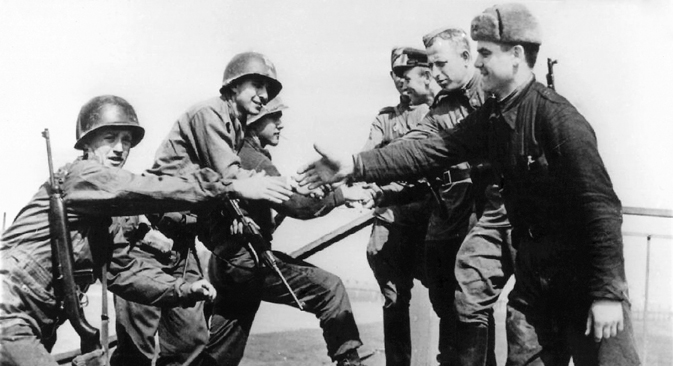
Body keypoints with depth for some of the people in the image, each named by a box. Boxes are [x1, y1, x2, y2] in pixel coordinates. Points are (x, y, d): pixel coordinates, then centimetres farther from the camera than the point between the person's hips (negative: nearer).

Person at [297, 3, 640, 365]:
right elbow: (432, 151, 1)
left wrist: (608, 292, -23)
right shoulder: (491, 117, 4)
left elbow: (601, 205, -21)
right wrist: (354, 166, -6)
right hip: (533, 271, 7)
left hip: (584, 273, -7)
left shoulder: (558, 117, -19)